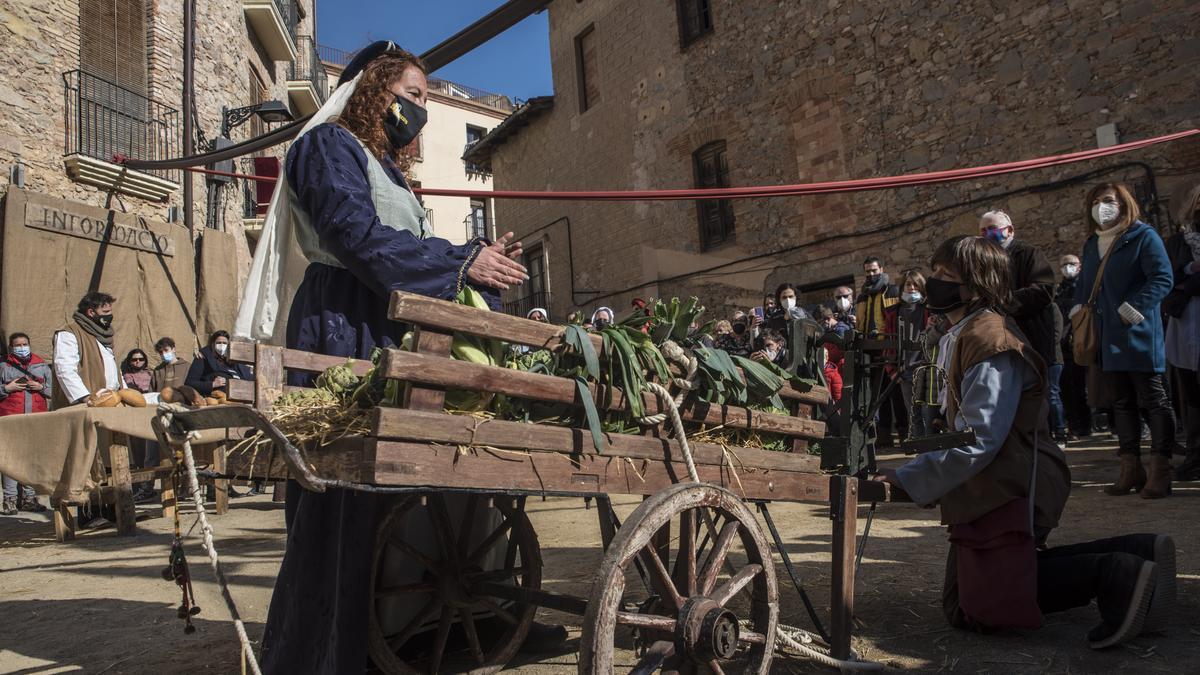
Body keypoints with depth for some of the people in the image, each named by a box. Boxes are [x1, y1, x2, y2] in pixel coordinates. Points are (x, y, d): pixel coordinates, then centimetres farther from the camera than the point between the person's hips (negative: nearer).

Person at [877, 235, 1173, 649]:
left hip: (1007, 493, -10)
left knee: (972, 610, -7)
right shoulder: (968, 334, 14)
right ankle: (1132, 555, 13)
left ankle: (1111, 574, -10)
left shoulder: (987, 338, -20)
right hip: (998, 489, 10)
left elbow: (978, 440, -26)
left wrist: (906, 480, -22)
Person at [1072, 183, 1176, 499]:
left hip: (1138, 336, -7)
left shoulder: (1143, 236, -4)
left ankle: (1160, 472, 3)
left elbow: (1162, 278, -13)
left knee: (1154, 400, -1)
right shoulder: (1091, 244, 16)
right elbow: (1083, 282, 24)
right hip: (1106, 339, 7)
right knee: (1121, 402, 10)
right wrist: (1079, 308, 7)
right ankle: (1131, 469, 16)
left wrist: (1133, 309, -20)